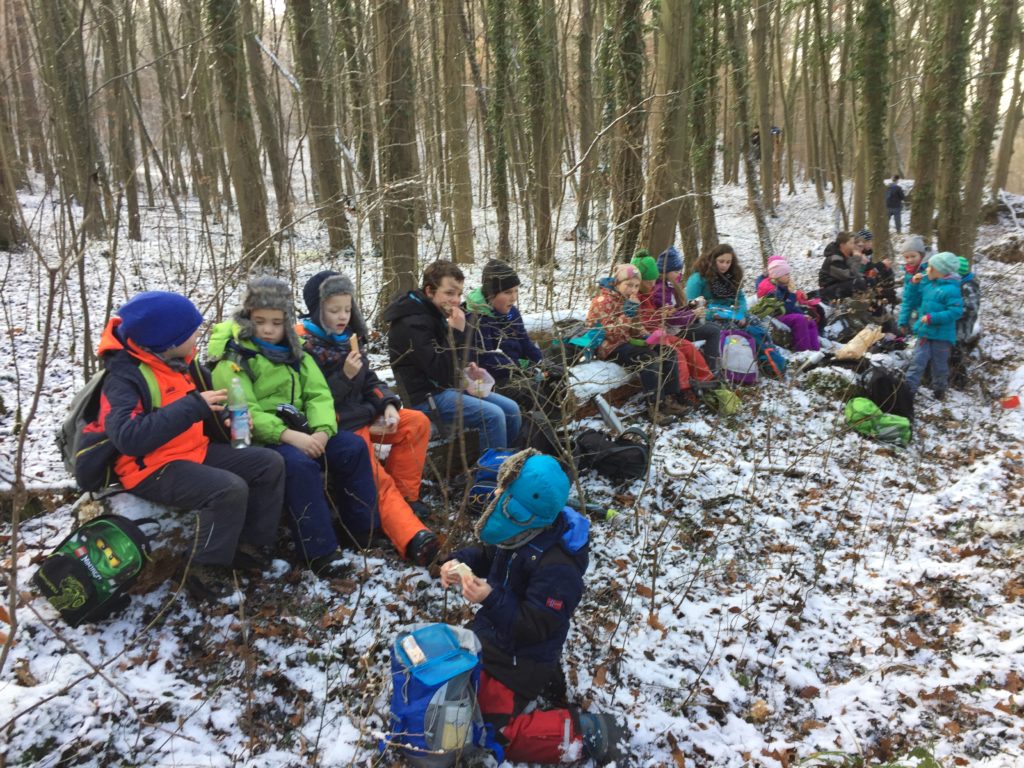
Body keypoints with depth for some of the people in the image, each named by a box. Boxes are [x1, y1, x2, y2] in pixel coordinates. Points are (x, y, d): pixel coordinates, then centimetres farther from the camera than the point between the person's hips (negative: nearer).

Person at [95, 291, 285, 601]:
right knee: (229, 489, -31)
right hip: (151, 469, -9)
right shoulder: (124, 377, -19)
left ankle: (253, 546, 6)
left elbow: (205, 404, 21)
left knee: (270, 463, 0)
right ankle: (205, 570, -14)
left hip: (195, 452, 9)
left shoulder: (181, 362, 6)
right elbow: (129, 437, -33)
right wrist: (193, 407, -33)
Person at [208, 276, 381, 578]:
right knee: (299, 464, -34)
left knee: (353, 447, -13)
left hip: (299, 431, 6)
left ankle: (365, 530, -2)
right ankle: (320, 551, -25)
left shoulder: (293, 350, 13)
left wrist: (321, 431, -17)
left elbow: (319, 394, 4)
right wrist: (288, 435, -28)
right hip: (259, 437, -6)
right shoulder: (234, 355, -6)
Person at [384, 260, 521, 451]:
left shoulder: (435, 314, 11)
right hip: (427, 396, -10)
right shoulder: (412, 323, -20)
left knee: (511, 410, 3)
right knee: (493, 415, -24)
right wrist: (457, 332, -25)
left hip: (448, 387, 10)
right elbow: (441, 374, -25)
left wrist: (466, 368, 5)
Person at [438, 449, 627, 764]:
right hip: (491, 636, 9)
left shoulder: (557, 567, -34)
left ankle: (581, 731, 1)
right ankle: (539, 679, 24)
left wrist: (490, 599, -38)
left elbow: (534, 627, -29)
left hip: (519, 659, -9)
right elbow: (487, 556, 8)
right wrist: (460, 562, -13)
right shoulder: (519, 532, -11)